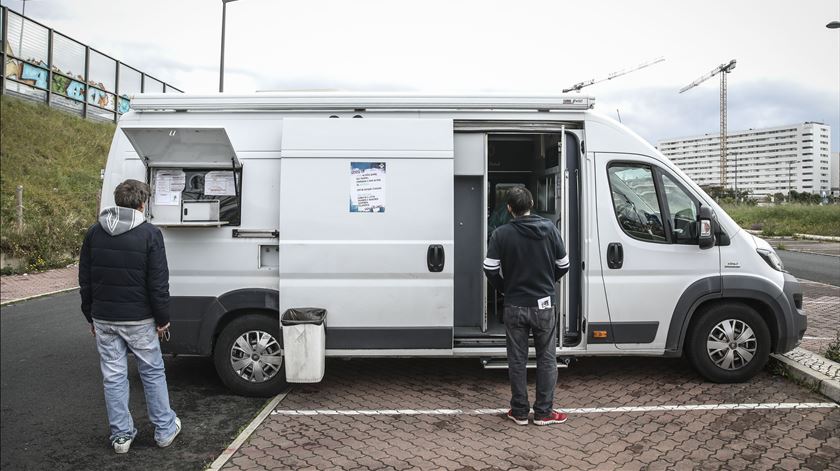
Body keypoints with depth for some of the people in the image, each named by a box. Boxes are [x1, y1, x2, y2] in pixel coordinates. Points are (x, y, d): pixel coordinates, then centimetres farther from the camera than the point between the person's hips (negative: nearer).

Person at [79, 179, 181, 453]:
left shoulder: (94, 233, 4)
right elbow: (158, 284, -12)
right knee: (153, 373, 9)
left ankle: (121, 435, 20)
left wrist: (91, 316, 18)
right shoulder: (149, 234, -11)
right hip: (138, 319, -4)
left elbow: (84, 280, 10)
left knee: (113, 377, 11)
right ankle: (165, 430, 19)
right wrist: (162, 319, -3)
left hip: (103, 318, 4)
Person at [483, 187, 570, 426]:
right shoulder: (549, 228, -5)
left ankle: (519, 412, 18)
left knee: (517, 360, 10)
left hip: (514, 306, 0)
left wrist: (505, 289, 8)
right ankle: (543, 412, 17)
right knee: (547, 359, 12)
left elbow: (491, 270, -11)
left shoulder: (501, 234, -9)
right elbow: (563, 265, 0)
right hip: (543, 304, 1)